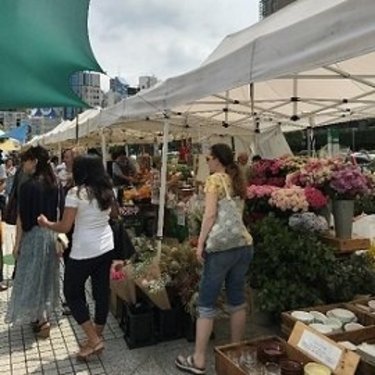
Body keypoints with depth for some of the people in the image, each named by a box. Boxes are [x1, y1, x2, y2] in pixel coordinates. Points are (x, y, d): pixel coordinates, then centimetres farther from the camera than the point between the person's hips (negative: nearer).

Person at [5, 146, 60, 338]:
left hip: (33, 235, -7)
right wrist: (49, 227, 17)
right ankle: (44, 315, 31)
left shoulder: (28, 186, -18)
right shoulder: (53, 185, 2)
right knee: (46, 275, 18)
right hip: (50, 233, 7)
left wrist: (17, 243, -7)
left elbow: (22, 218, -15)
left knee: (32, 277, 5)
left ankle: (42, 320, 6)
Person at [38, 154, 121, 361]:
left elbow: (65, 227, -14)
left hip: (84, 252, -6)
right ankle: (97, 338, 28)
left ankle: (94, 340, 11)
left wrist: (46, 223, 3)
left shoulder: (76, 193, -16)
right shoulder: (108, 191, 4)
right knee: (102, 291, 14)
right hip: (106, 248, 7)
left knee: (72, 293, 12)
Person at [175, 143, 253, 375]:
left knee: (207, 304, 2)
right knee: (237, 301, 16)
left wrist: (200, 243, -11)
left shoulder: (215, 179, -7)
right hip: (244, 245, 8)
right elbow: (236, 213, 14)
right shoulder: (238, 181, 15)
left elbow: (210, 214, -15)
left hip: (222, 246, -7)